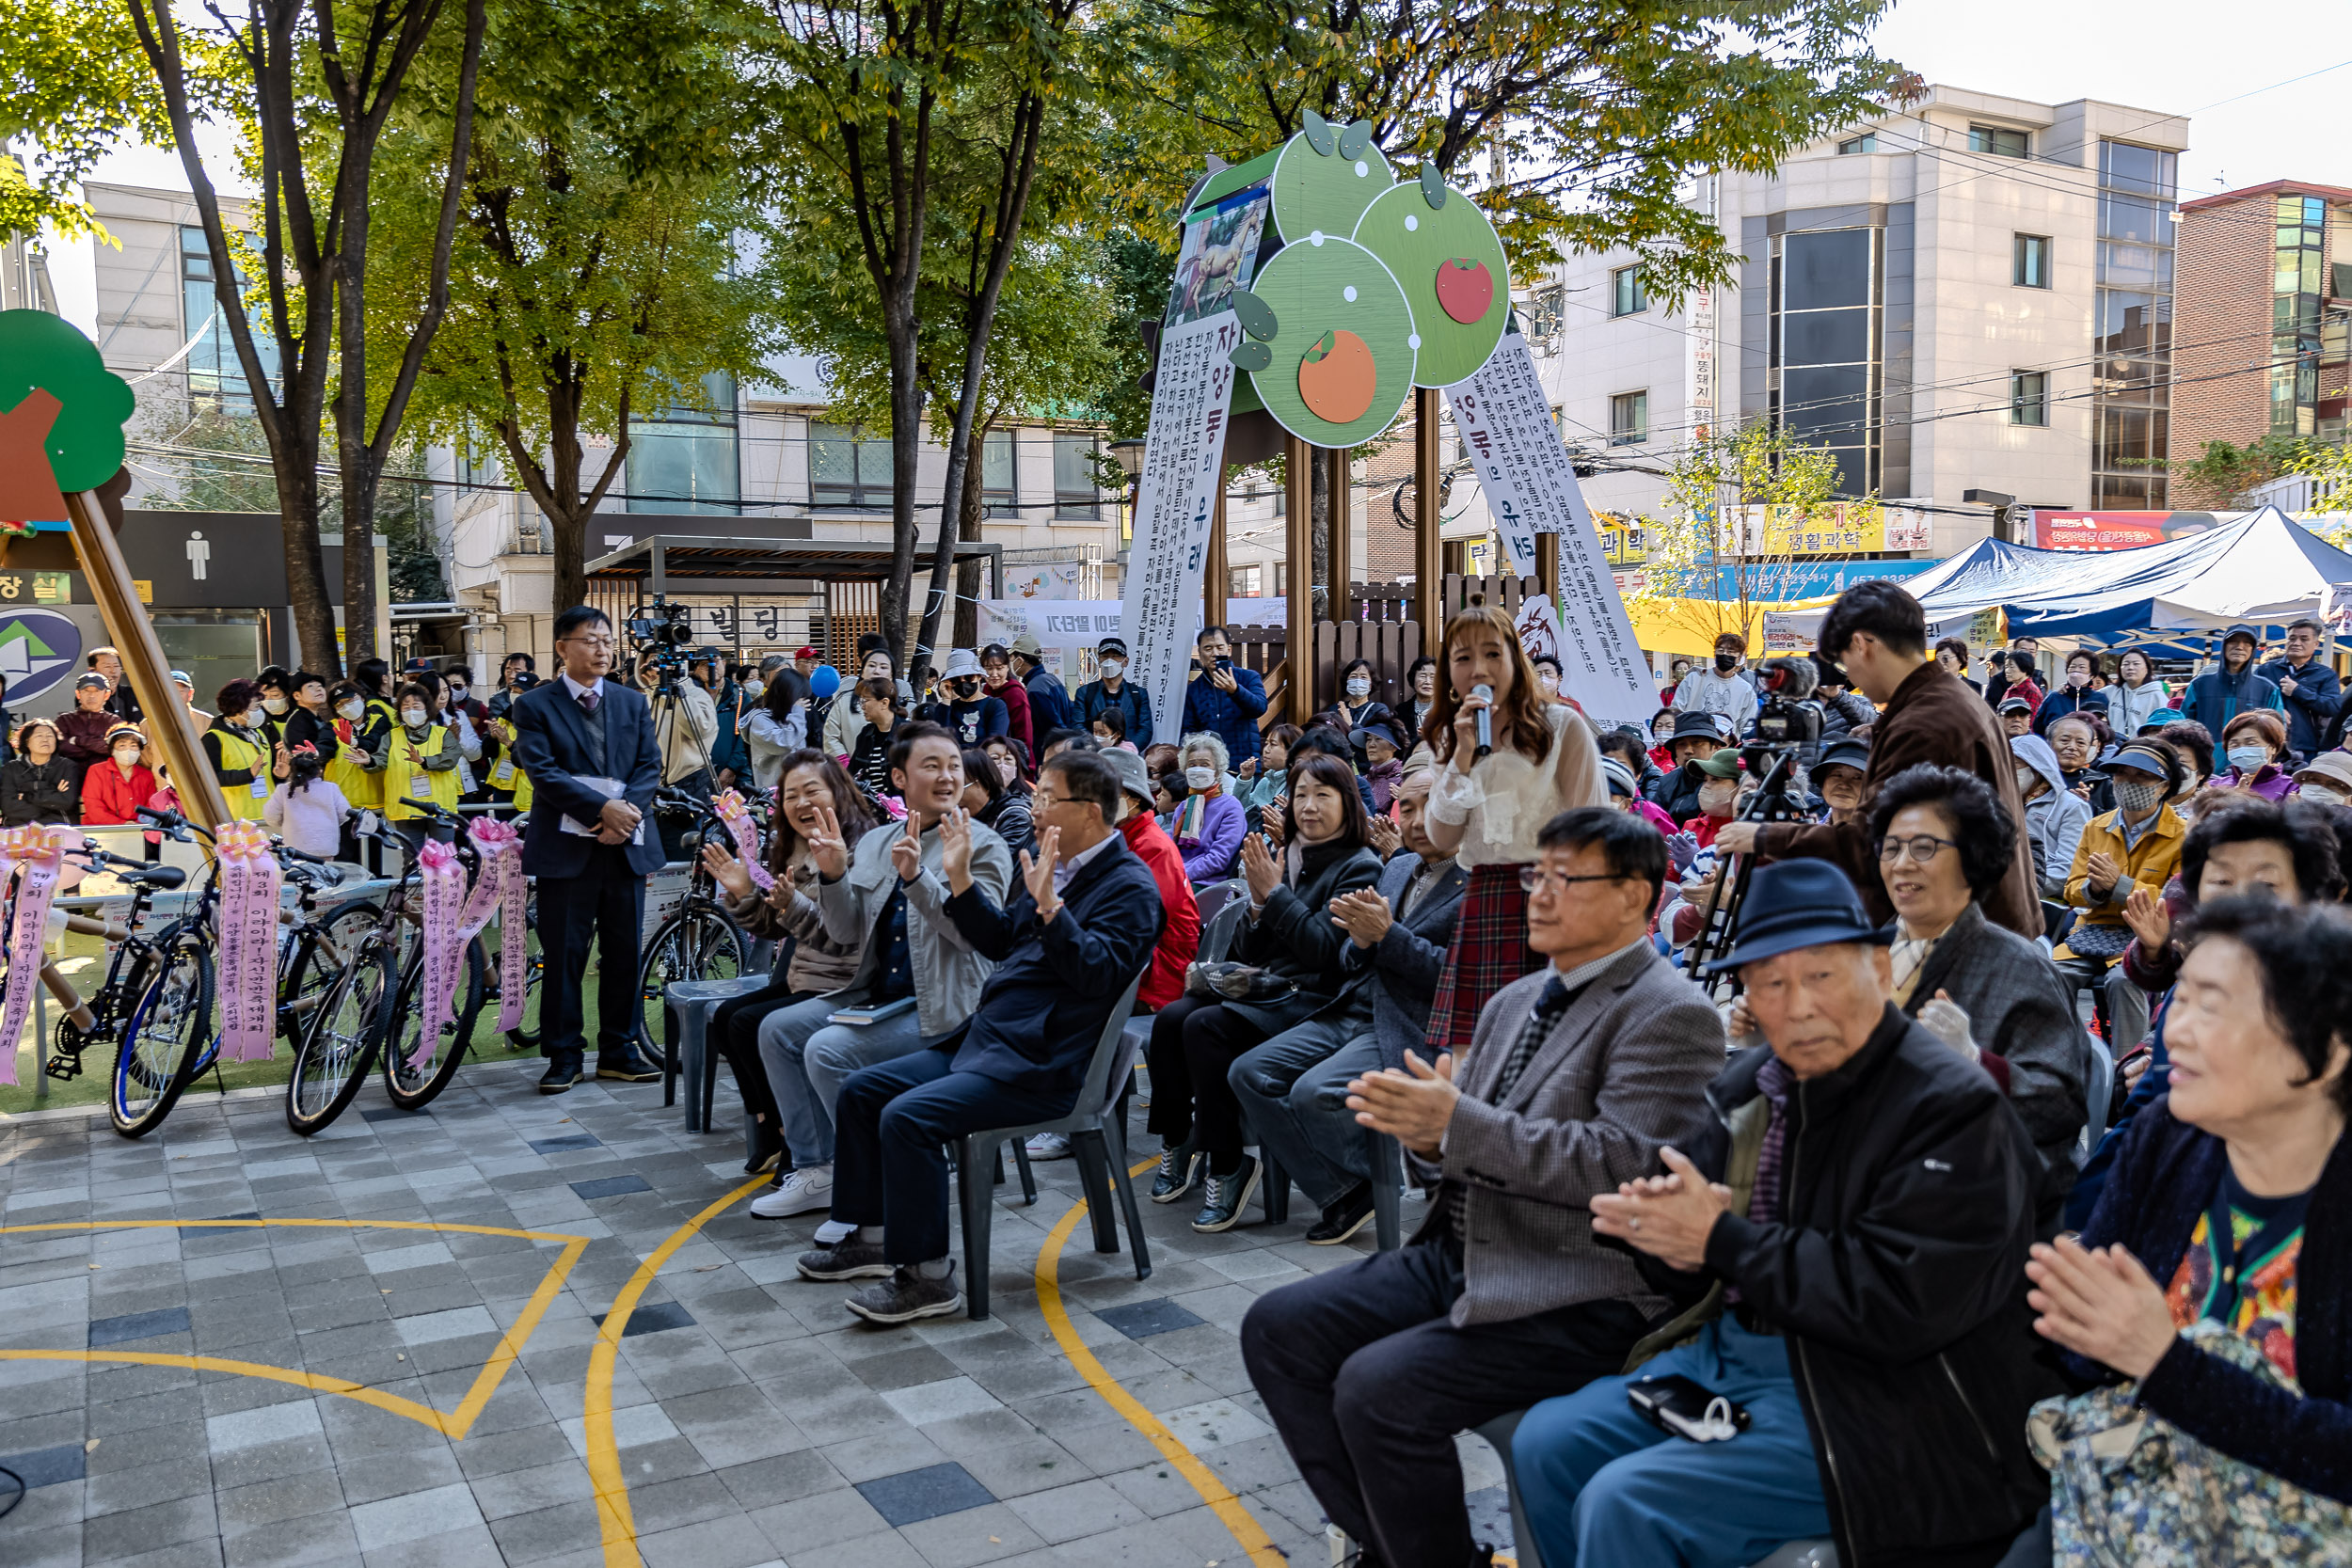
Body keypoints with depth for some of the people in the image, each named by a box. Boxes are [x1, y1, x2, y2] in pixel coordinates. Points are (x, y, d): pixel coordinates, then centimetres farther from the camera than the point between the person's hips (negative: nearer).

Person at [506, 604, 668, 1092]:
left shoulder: (633, 702, 13)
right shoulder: (534, 706, 0)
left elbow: (649, 765, 7)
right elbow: (542, 772, -10)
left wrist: (628, 812, -12)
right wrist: (602, 808, -19)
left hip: (625, 845, 4)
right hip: (566, 846, -3)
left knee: (624, 953, 8)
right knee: (564, 955, 1)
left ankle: (619, 1052, 18)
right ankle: (563, 1056, 12)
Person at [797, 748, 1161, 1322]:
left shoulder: (1129, 886, -12)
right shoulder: (1056, 865, 15)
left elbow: (1102, 973, -25)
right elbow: (999, 942, 22)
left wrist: (1049, 905, -32)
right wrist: (960, 879, 12)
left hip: (1040, 1066, -10)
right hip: (982, 1040, 10)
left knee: (907, 1117, -25)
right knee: (859, 1090, 9)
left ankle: (926, 1275, -12)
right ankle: (872, 1236, 19)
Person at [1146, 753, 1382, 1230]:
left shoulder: (1360, 867, -3)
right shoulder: (1286, 857, 16)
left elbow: (1324, 948, -15)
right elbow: (1248, 952, 15)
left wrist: (1275, 893, -13)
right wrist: (1258, 903, -3)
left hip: (1313, 1001, -7)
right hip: (1262, 988, 7)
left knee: (1205, 1027, -28)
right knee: (1171, 1018, -19)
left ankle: (1227, 1166, -18)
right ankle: (1177, 1145, -4)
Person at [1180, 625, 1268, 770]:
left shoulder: (1249, 677, 4)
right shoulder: (1193, 689, 11)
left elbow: (1260, 708, -14)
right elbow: (1188, 732, 11)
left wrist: (1235, 691, -31)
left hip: (1245, 764, -2)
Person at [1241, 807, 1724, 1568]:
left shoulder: (1670, 1014, -10)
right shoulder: (1514, 1002, 16)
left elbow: (1626, 1164, -22)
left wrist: (1458, 1122, -25)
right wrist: (1427, 1136, -9)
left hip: (1580, 1296, -9)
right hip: (1462, 1253, 9)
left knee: (1377, 1388, -25)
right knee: (1276, 1329, 0)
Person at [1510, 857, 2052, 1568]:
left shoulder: (1954, 1108, -15)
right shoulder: (1751, 1084, 8)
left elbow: (1901, 1306, -24)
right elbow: (1688, 1275, 13)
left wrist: (1724, 1240, -19)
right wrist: (1663, 1225, -13)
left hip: (1864, 1404, -8)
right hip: (1725, 1353, 8)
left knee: (1623, 1504, -21)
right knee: (1546, 1443, 3)